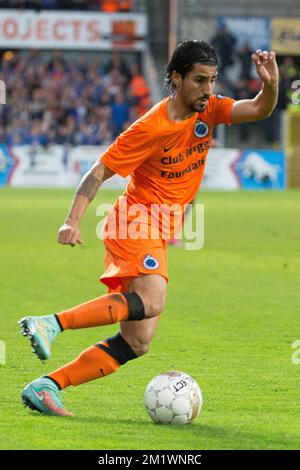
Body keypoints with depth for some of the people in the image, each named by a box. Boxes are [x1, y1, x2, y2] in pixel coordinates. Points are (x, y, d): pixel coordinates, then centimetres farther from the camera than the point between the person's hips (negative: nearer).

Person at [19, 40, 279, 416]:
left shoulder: (209, 111, 4)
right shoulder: (151, 128, -15)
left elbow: (259, 110, -5)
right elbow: (99, 172, -11)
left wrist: (270, 84, -27)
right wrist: (72, 222, -22)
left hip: (157, 236, 8)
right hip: (136, 221, -8)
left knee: (137, 343, 1)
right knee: (150, 301, -36)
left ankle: (45, 387, 0)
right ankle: (48, 324, -36)